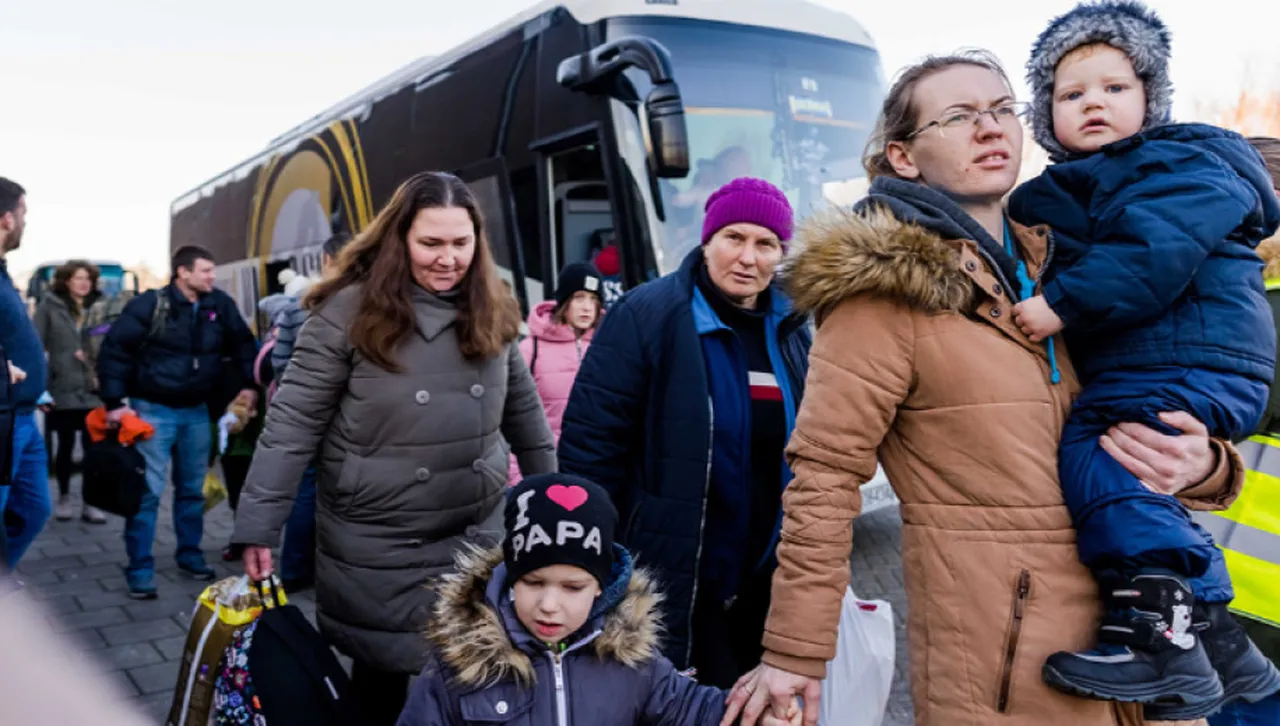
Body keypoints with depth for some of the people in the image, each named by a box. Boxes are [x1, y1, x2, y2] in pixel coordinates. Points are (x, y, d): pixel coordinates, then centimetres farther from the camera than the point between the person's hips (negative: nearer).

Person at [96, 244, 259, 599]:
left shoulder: (219, 304, -1)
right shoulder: (150, 304, -14)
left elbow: (243, 343, 11)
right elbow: (114, 349, -12)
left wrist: (248, 384, 3)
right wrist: (115, 402, -15)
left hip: (196, 411, 5)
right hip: (153, 410, -5)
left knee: (192, 489, 14)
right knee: (148, 490, -5)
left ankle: (190, 554, 29)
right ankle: (140, 569, 4)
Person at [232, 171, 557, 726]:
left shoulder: (492, 312, 2)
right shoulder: (349, 310, -12)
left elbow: (524, 412, 11)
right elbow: (293, 425, -11)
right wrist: (257, 527, -14)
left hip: (479, 534, 4)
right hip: (375, 545, -3)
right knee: (381, 672, 14)